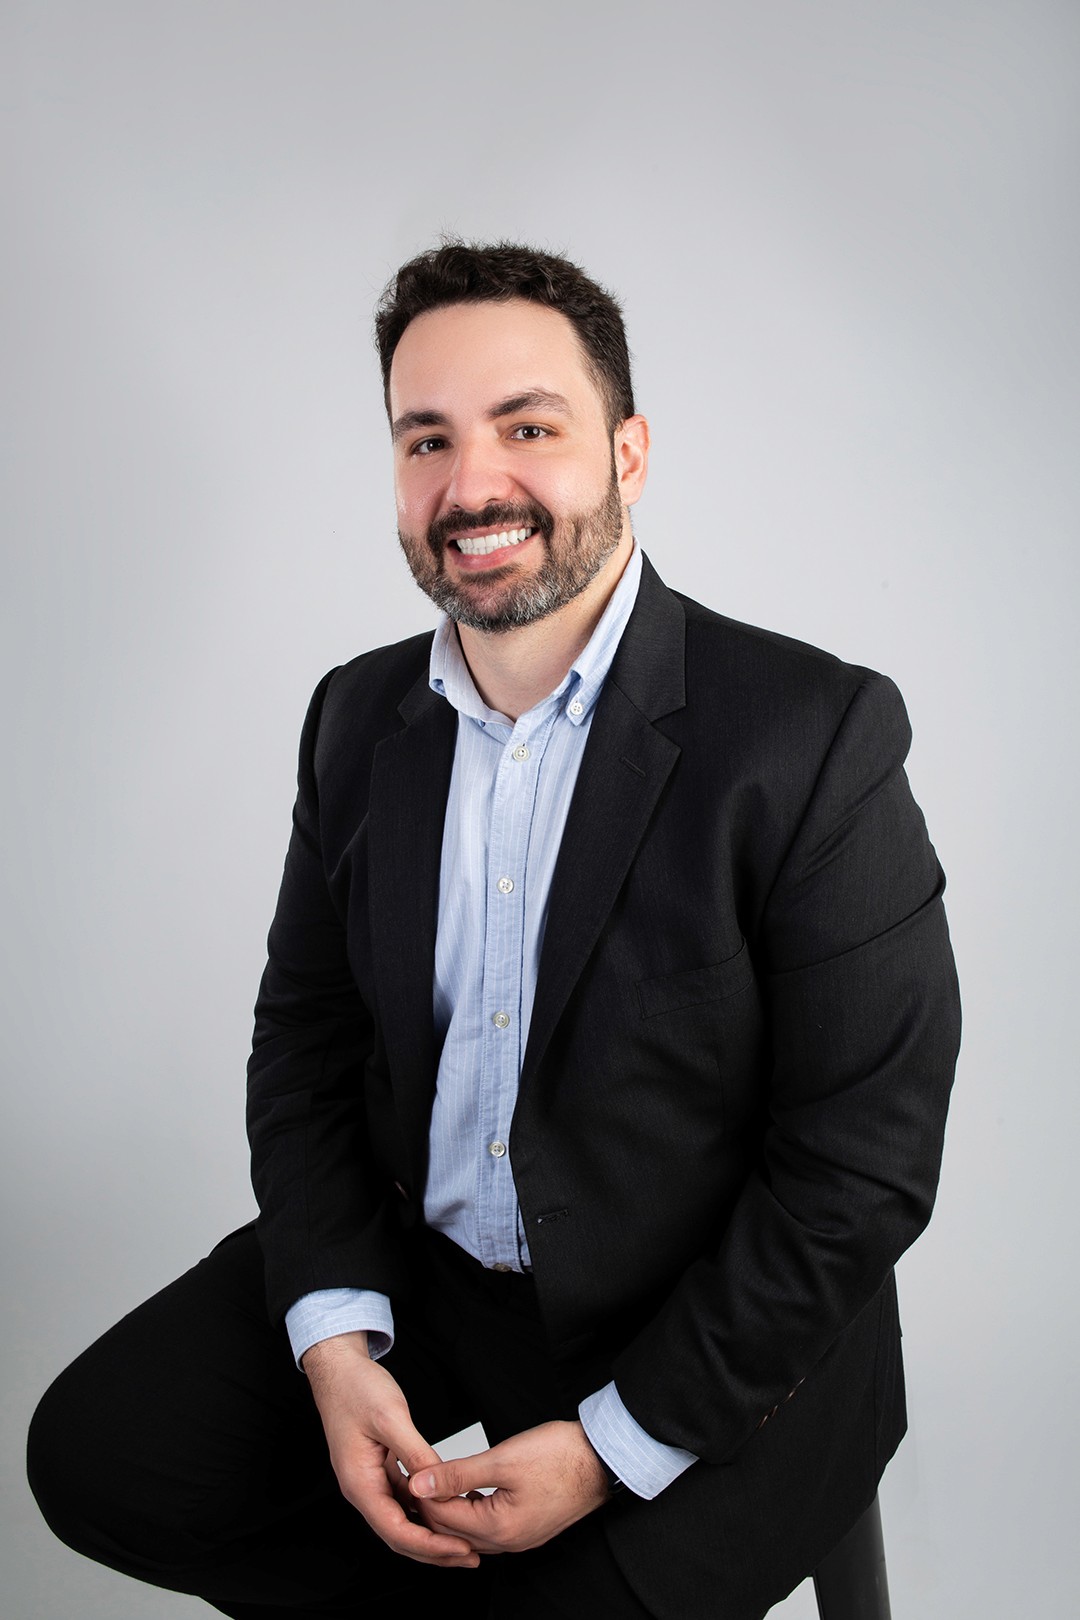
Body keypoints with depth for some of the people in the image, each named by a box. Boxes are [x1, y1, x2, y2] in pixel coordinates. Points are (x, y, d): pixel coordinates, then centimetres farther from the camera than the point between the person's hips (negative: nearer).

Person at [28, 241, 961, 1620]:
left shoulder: (814, 734, -20)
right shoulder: (359, 714, -1)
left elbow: (863, 1160, -17)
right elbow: (304, 1038, 5)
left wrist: (616, 1443, -16)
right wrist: (337, 1341, -9)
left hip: (708, 1340, -4)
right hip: (402, 1262, 5)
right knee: (97, 1455, -1)